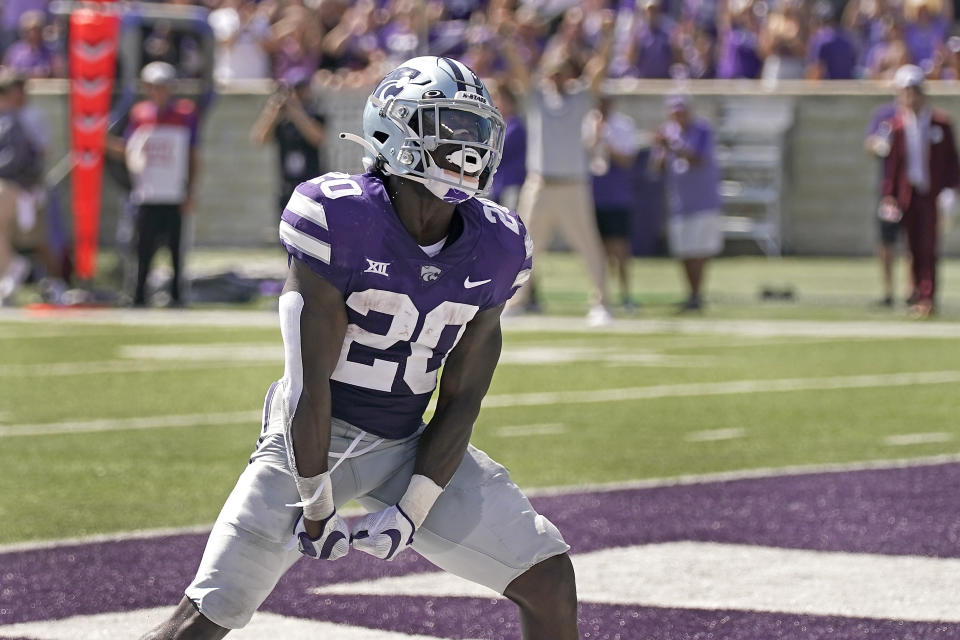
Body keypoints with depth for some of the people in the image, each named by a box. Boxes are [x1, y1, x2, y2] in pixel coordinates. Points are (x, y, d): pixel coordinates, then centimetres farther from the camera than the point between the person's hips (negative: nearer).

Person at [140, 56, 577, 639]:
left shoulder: (493, 251, -5)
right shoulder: (341, 224, -22)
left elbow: (460, 402, 0)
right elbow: (310, 384, -18)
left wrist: (412, 510, -8)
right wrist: (316, 507, -15)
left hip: (411, 448, 5)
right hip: (315, 439, -5)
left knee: (551, 579, -2)